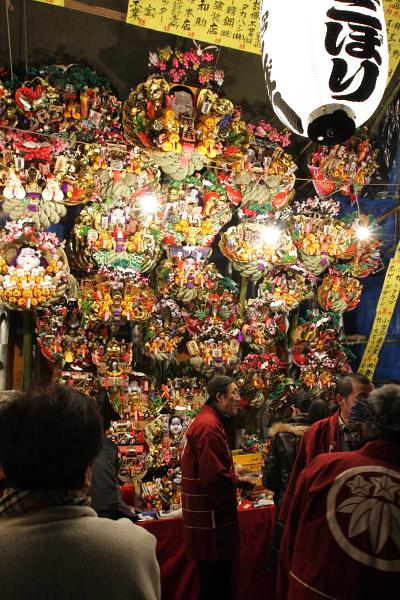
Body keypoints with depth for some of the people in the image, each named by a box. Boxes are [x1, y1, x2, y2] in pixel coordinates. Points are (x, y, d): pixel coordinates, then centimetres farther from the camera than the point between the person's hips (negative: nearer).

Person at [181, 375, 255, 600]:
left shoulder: (208, 421, 13)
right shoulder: (209, 426, -22)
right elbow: (214, 476, -27)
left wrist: (234, 474, 9)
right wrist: (240, 482, -12)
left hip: (207, 510, 11)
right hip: (210, 515, -11)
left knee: (217, 577, 20)